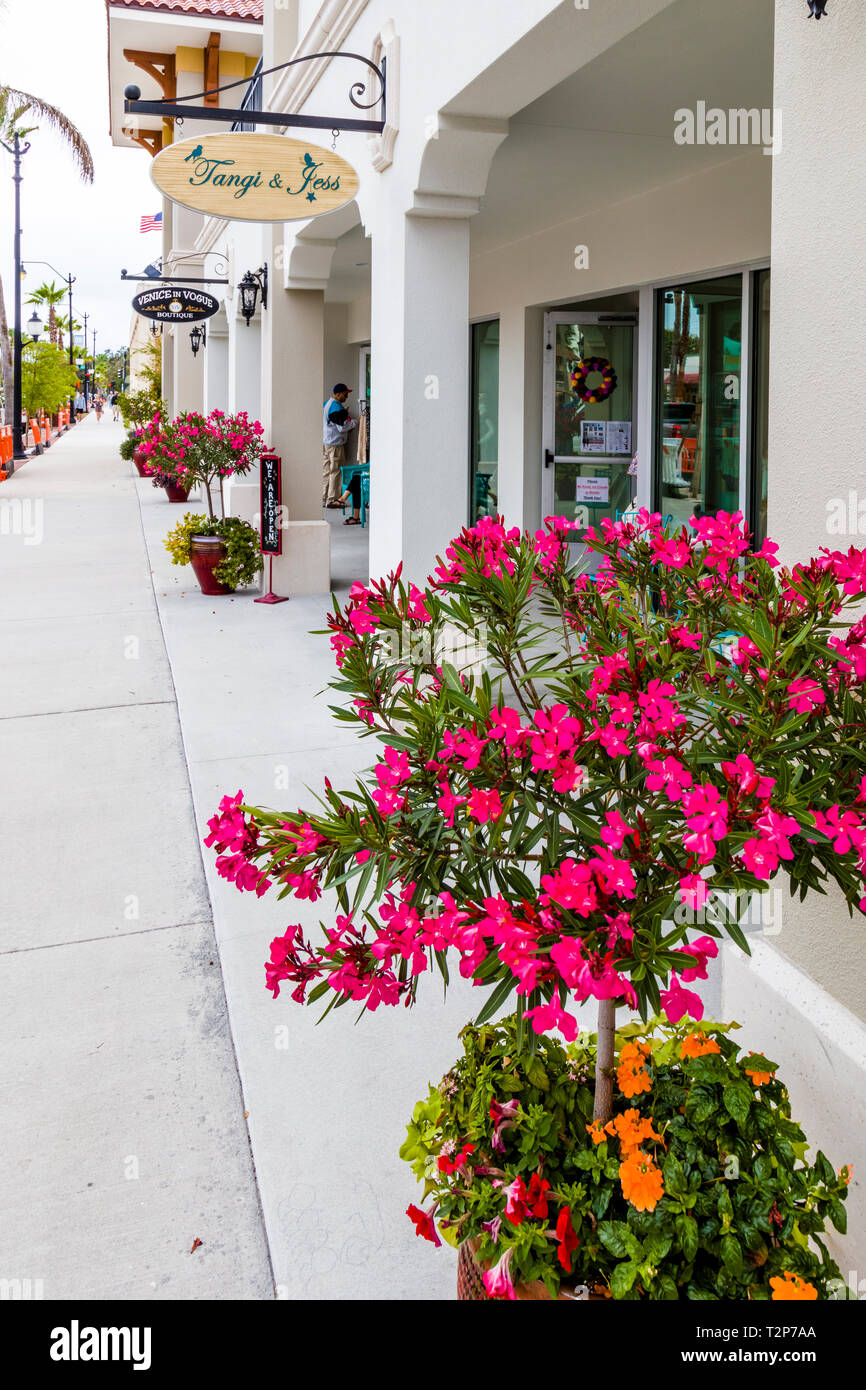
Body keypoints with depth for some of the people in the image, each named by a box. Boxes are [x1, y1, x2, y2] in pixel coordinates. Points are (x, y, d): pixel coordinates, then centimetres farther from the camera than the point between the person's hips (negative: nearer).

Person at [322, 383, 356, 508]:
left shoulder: (327, 404, 13)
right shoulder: (337, 407, -18)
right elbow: (342, 426, -20)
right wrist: (356, 422, -9)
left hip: (326, 441, 10)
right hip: (335, 443, -10)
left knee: (326, 471, 12)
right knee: (335, 471, -3)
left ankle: (324, 498, 15)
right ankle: (332, 499, -1)